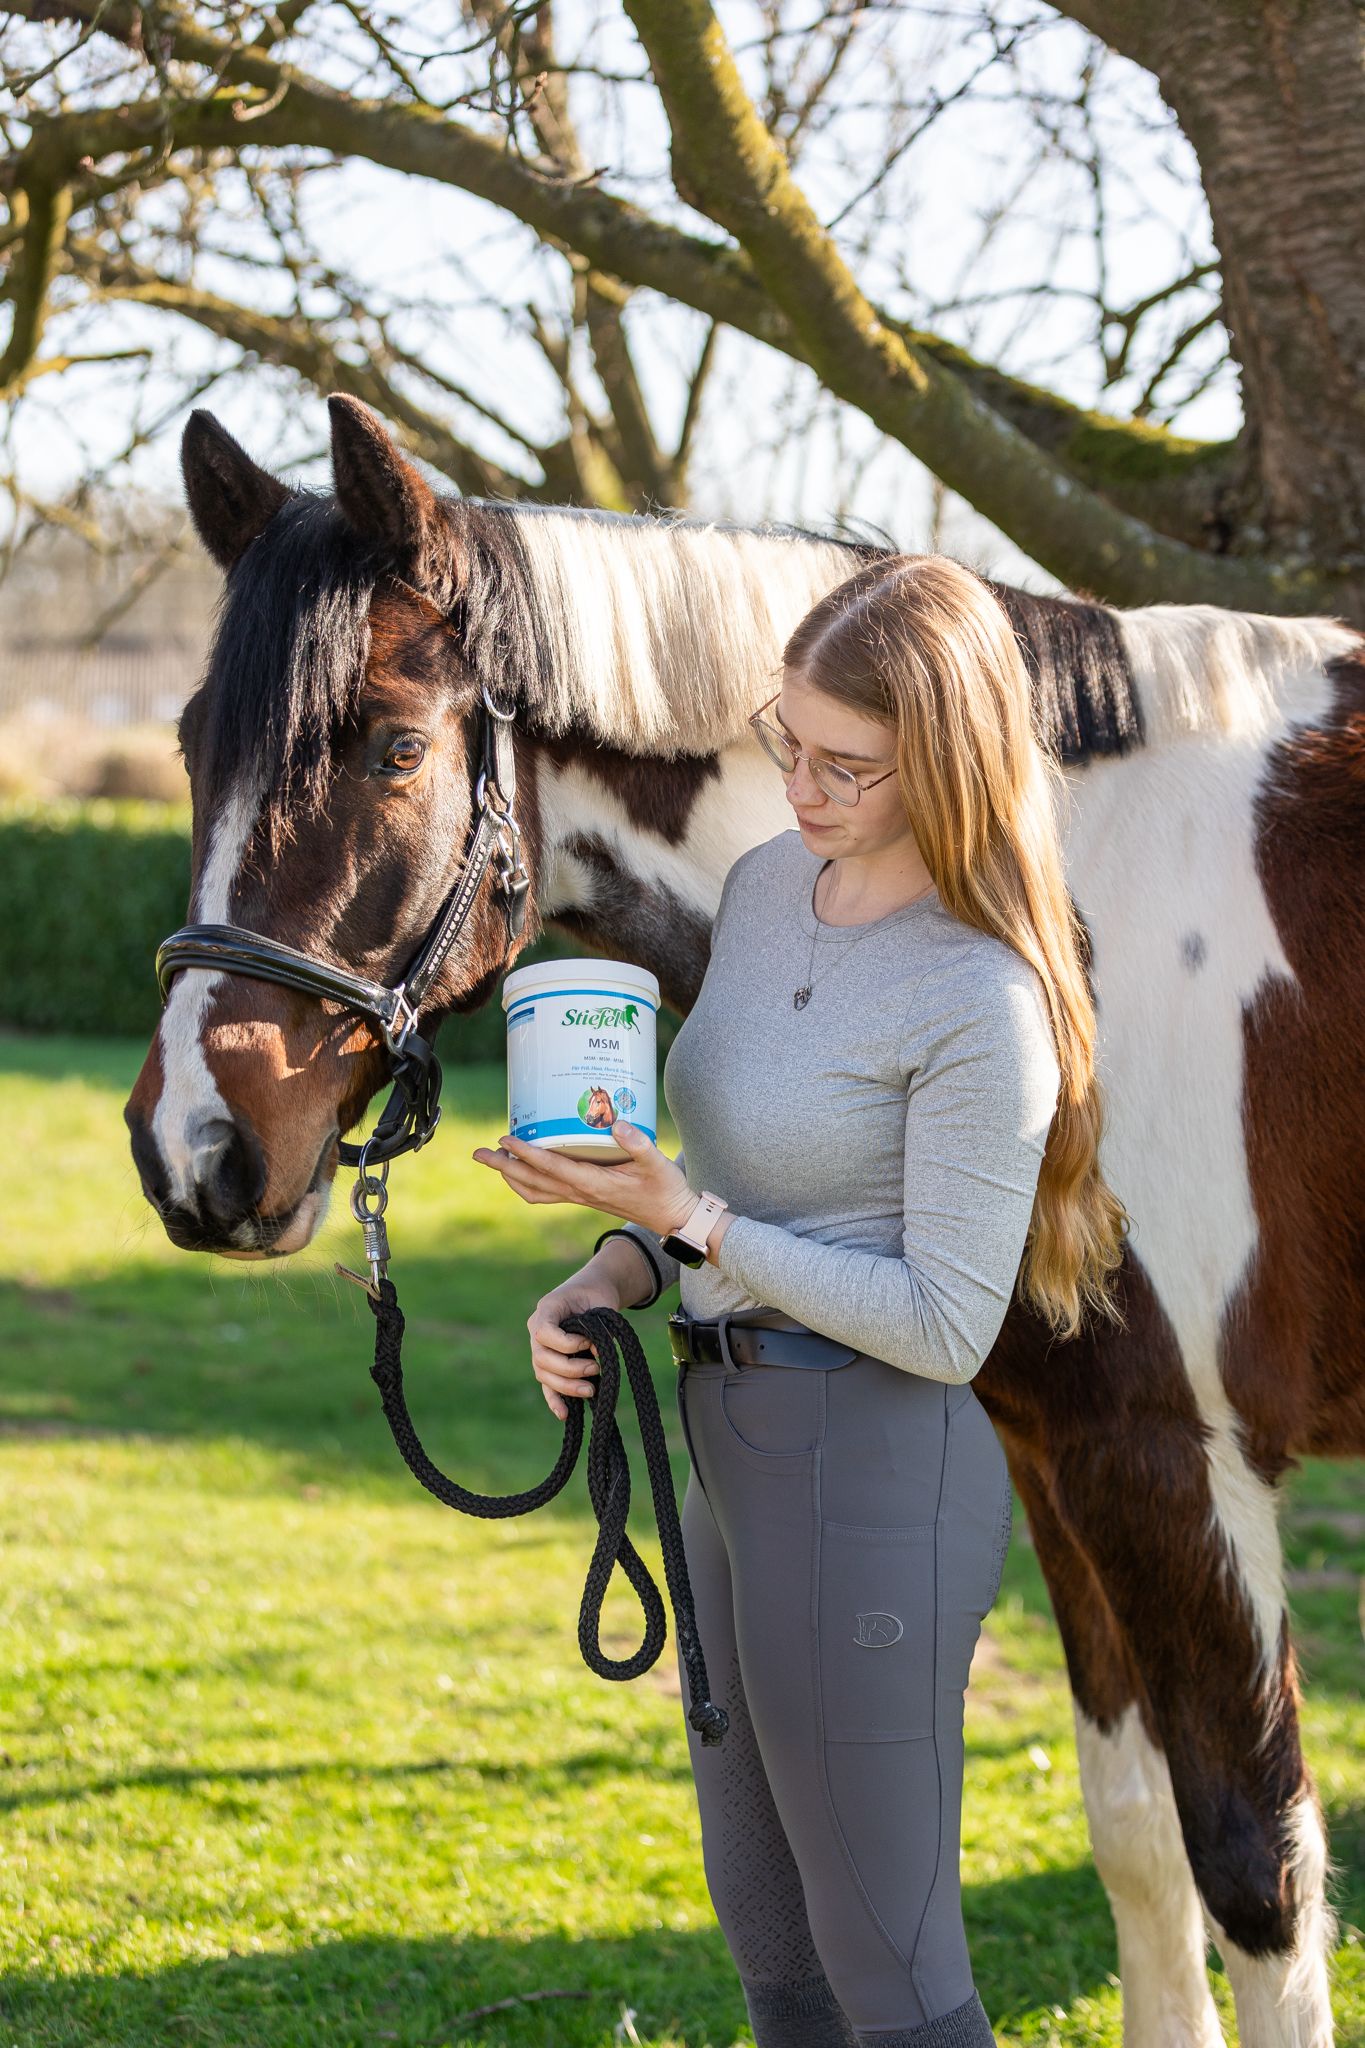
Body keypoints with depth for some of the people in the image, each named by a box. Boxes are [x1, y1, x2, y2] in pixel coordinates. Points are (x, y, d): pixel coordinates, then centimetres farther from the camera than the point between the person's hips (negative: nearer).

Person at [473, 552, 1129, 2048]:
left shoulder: (982, 1003, -20)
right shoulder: (767, 884, 5)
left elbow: (945, 1324, -20)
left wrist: (690, 1221, -22)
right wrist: (613, 1270, -2)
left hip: (869, 1471, -9)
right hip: (731, 1439, 9)